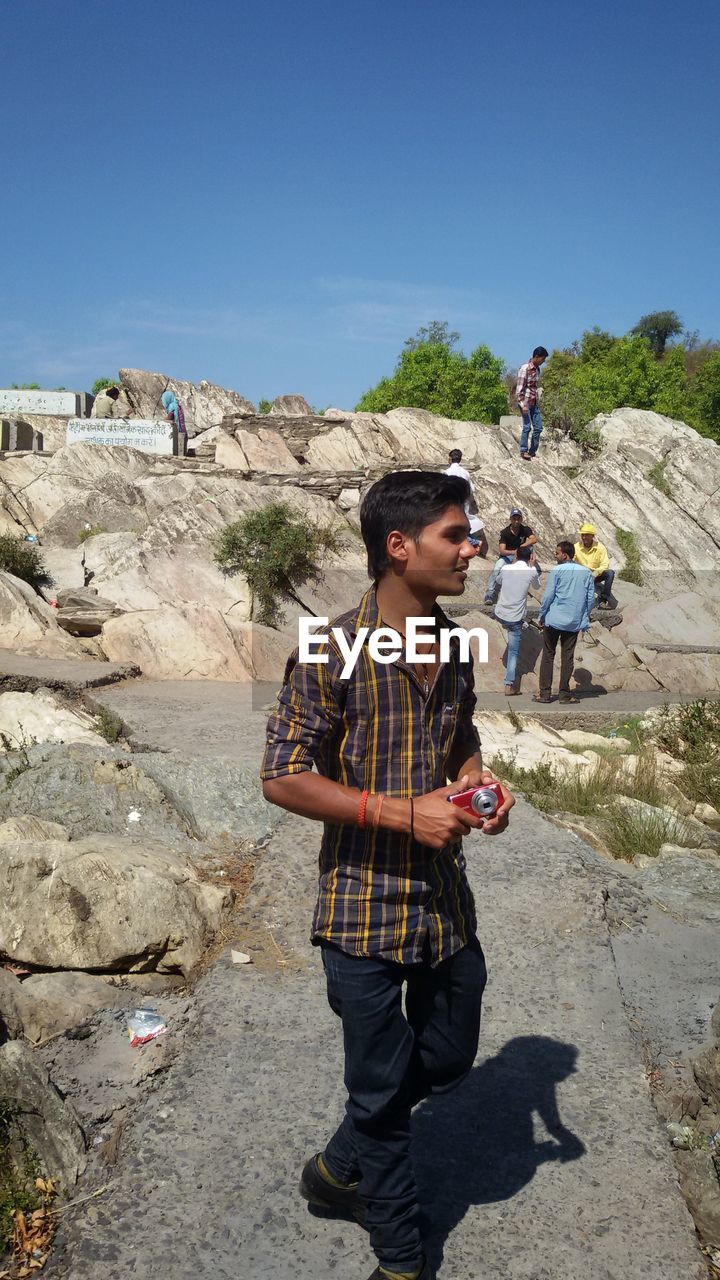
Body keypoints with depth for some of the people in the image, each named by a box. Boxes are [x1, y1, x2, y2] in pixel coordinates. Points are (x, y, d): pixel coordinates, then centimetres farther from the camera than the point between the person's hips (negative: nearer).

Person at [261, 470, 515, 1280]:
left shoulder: (455, 649, 1)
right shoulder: (331, 654, -19)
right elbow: (282, 778, -16)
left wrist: (477, 778, -5)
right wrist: (402, 811, -22)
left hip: (446, 900, 7)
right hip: (364, 908, -6)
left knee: (448, 1059, 21)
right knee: (383, 1084, 12)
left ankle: (339, 1168, 48)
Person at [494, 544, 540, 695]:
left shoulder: (505, 568, -1)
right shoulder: (531, 572, -7)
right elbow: (537, 585, 16)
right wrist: (532, 566, 16)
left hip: (500, 613, 2)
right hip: (516, 618, -2)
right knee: (513, 652, 2)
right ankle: (509, 685, -2)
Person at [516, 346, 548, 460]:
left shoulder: (537, 369, 12)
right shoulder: (525, 368, -13)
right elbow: (520, 388, -16)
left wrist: (538, 402, 18)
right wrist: (523, 405, -21)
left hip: (534, 403, 8)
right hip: (525, 401, -8)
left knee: (538, 427, 4)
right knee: (527, 426, -9)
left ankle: (532, 451, 12)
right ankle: (523, 451, -1)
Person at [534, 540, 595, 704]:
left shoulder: (557, 571, -7)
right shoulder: (586, 572, 4)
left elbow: (548, 595, -9)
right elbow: (591, 597, 5)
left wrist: (541, 616, 0)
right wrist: (585, 617, 16)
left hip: (554, 620, -3)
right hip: (574, 622, 3)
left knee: (548, 655, 6)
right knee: (567, 657, 8)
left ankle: (544, 693, 6)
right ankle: (564, 693, 9)